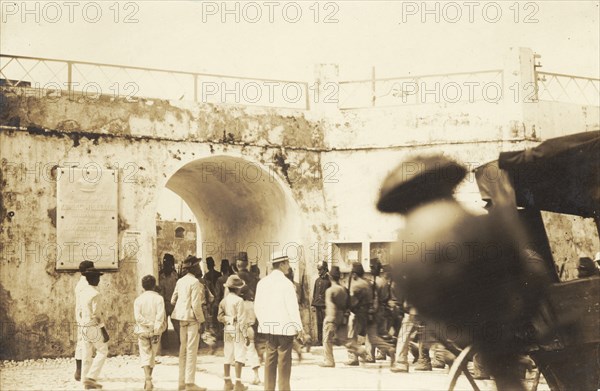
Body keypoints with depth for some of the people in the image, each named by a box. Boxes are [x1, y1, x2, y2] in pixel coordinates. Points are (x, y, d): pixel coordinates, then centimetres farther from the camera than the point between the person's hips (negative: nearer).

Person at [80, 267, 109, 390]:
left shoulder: (83, 292, 7)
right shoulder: (96, 294, -17)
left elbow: (82, 312, 12)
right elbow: (96, 315, -19)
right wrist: (104, 330, -14)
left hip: (85, 327, 8)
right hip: (94, 326, -8)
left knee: (87, 354, 11)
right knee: (102, 351, 4)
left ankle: (86, 381, 14)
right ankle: (91, 377, -4)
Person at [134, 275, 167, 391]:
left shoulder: (138, 299, -2)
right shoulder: (158, 298, -5)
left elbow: (138, 316, -13)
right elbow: (160, 316, -15)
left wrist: (149, 324, -9)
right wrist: (156, 328, -14)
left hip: (142, 331, 0)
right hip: (155, 332, 0)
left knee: (145, 356, 1)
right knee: (152, 356, 15)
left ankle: (148, 380, -18)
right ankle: (148, 381, 24)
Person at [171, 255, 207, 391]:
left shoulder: (180, 281, 9)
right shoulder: (194, 282, -14)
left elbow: (173, 300, 12)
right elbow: (196, 304, -18)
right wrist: (201, 319, -10)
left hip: (182, 318, 8)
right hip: (192, 318, -8)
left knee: (183, 350, 13)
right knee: (192, 350, -3)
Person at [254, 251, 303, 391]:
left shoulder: (262, 282, 4)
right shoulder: (286, 283, -14)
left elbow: (257, 306, 8)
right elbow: (292, 307, -14)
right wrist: (299, 327, -4)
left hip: (268, 326, 6)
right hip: (285, 327, -6)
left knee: (270, 359, 11)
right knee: (284, 361, 1)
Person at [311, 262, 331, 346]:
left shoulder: (328, 280, -2)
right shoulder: (317, 280, 14)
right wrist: (313, 304, 11)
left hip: (325, 305, -5)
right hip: (317, 304, 5)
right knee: (319, 323, 7)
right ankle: (319, 340, 11)